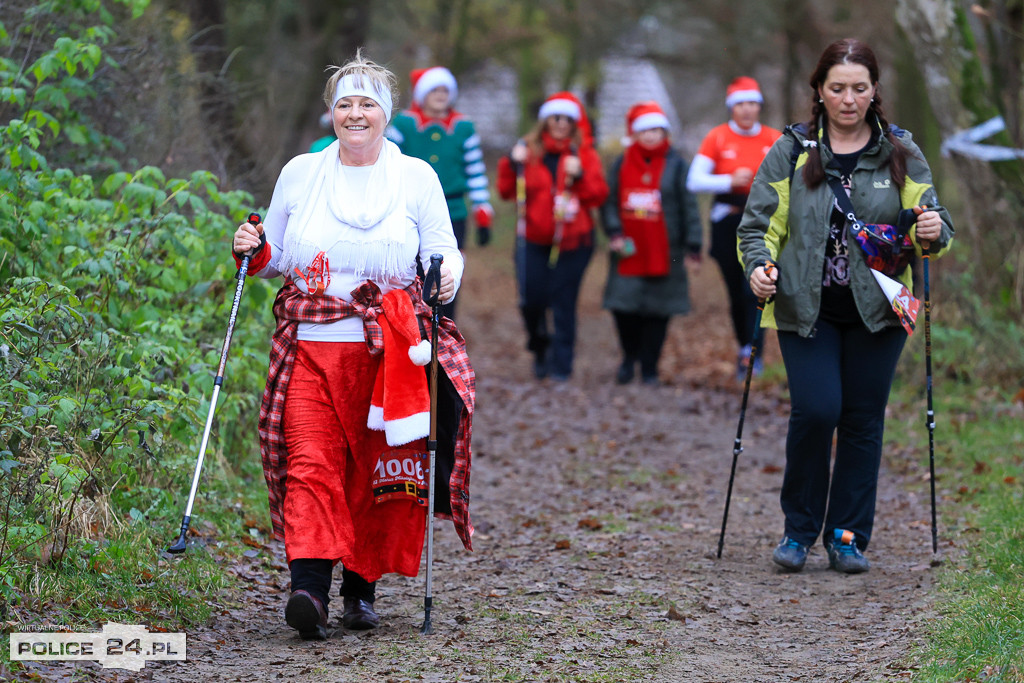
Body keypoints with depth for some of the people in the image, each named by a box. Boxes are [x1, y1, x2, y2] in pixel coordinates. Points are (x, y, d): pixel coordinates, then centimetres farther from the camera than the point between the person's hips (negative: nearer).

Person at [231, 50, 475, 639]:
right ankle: (311, 589, -23)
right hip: (311, 346, 0)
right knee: (311, 464, -14)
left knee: (378, 476, 3)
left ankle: (361, 587, 17)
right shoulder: (300, 174, 13)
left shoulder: (417, 177, 8)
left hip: (389, 353, 0)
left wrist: (447, 275, -15)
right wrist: (255, 253, -1)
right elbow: (277, 259, 20)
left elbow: (443, 252, 7)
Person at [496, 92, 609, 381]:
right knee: (532, 300, -4)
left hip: (573, 240, -1)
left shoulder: (585, 154, 6)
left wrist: (580, 176, -15)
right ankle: (540, 348, 24)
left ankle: (561, 364, 4)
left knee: (563, 302, -4)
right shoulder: (528, 150, 7)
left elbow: (598, 196, 0)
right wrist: (512, 164, -9)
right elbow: (507, 192, 6)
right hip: (534, 239, 1)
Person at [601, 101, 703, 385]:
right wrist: (614, 232, -9)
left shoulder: (676, 164, 2)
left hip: (664, 252, -1)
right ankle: (630, 356, 21)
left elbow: (688, 206, 1)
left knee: (658, 311, 1)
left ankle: (649, 367, 12)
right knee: (623, 307, -4)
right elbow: (609, 202, 7)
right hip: (629, 252, 1)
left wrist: (692, 245, -5)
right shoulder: (621, 165, 8)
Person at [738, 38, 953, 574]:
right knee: (815, 410, -12)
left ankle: (848, 536, 14)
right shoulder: (791, 152, 3)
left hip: (876, 310, 1)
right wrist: (759, 266, -15)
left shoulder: (901, 153, 6)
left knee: (863, 419, 3)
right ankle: (799, 529, 6)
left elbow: (928, 219, 4)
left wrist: (932, 233, -20)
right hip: (806, 309, -1)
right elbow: (758, 224, 5)